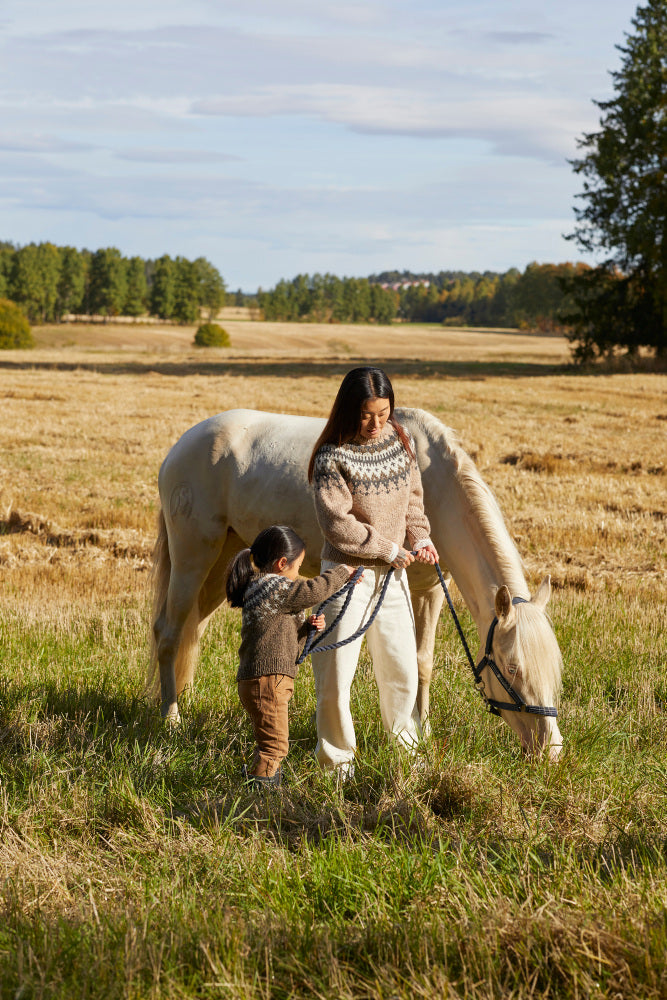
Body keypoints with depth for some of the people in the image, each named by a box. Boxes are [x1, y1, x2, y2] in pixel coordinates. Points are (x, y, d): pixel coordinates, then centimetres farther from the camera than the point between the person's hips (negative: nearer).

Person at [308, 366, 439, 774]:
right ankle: (338, 758, 13)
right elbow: (338, 524, -20)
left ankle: (406, 743, 35)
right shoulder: (333, 458, -16)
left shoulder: (401, 441, 2)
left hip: (393, 574, 5)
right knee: (336, 674, -2)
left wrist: (421, 538, -1)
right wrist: (390, 549, -16)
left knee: (402, 667, 13)